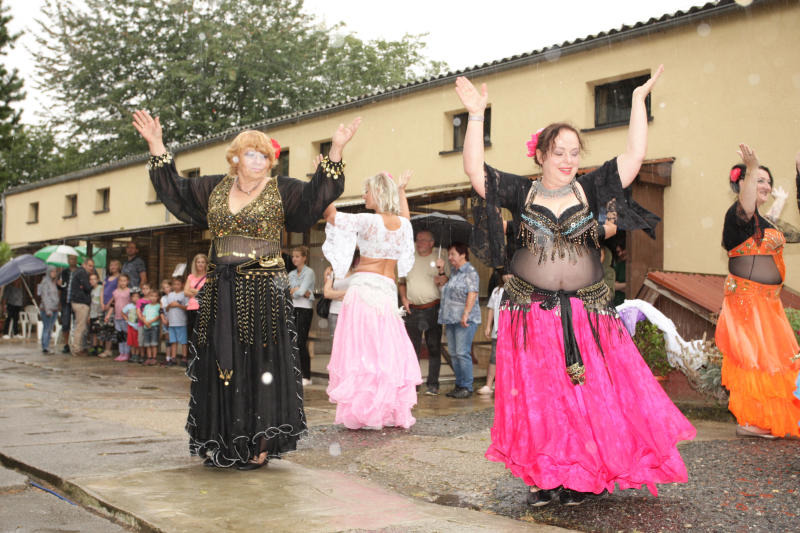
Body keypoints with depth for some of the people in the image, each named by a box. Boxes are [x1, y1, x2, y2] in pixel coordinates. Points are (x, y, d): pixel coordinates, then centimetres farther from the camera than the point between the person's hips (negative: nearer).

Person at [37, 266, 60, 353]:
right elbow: (44, 296, -13)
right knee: (46, 328, -9)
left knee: (50, 329, 8)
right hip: (47, 309, -8)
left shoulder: (54, 282, 18)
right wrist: (48, 309, -19)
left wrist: (57, 308, 16)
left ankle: (47, 347, 12)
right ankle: (45, 348, -10)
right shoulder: (45, 282, -8)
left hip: (54, 309, 8)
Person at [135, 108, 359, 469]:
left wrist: (335, 150, -21)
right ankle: (223, 443, 16)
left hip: (263, 291, -4)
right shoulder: (215, 189, 13)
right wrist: (156, 145, 13)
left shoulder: (282, 191, 1)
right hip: (221, 291, 4)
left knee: (260, 365, -3)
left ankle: (260, 445, 4)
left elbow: (317, 194, -11)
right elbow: (175, 188, 18)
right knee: (221, 364, 6)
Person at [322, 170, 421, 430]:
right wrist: (401, 191, 47)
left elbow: (330, 214, -5)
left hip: (363, 286, -5)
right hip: (387, 291, 5)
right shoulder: (403, 224, 9)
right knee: (388, 350, 8)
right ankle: (393, 411, 10)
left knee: (361, 349, -4)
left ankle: (367, 412, -5)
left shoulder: (368, 221, -7)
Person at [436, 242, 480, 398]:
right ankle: (459, 385, 13)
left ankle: (467, 387, -6)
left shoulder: (470, 272, -6)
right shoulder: (453, 272, 20)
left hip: (465, 320, -8)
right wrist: (441, 271, 21)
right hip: (451, 318, 8)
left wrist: (466, 314, -24)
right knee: (453, 353, 7)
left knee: (462, 353, -11)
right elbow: (445, 289, 30)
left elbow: (472, 294, -15)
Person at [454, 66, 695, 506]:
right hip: (530, 313, -1)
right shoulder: (520, 192, 4)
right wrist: (476, 115, -11)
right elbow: (475, 170, -5)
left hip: (587, 314, 1)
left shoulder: (591, 188, 6)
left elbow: (633, 157, -2)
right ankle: (544, 478, 15)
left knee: (593, 396, 0)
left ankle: (582, 478, 15)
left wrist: (638, 99, -2)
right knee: (536, 399, 1)